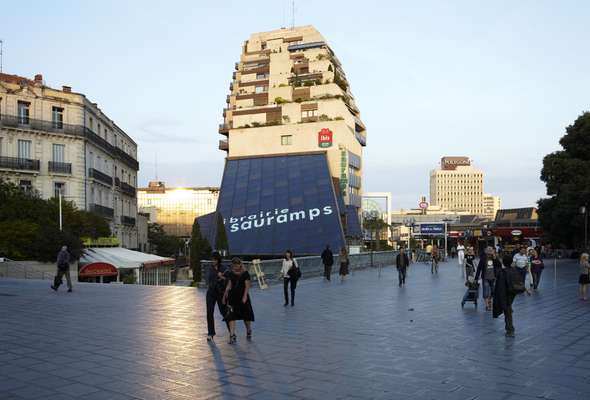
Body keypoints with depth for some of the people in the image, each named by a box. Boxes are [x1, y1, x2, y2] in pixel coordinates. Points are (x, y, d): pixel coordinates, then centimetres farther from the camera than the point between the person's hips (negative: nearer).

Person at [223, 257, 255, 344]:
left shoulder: (245, 274, -8)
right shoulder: (231, 274, 5)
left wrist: (245, 296, -18)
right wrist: (225, 296, 11)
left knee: (246, 316, 10)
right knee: (231, 316, -8)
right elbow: (229, 285, 11)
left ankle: (248, 331, 36)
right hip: (233, 296, 3)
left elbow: (247, 286, -10)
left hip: (243, 297, -3)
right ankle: (232, 335, -7)